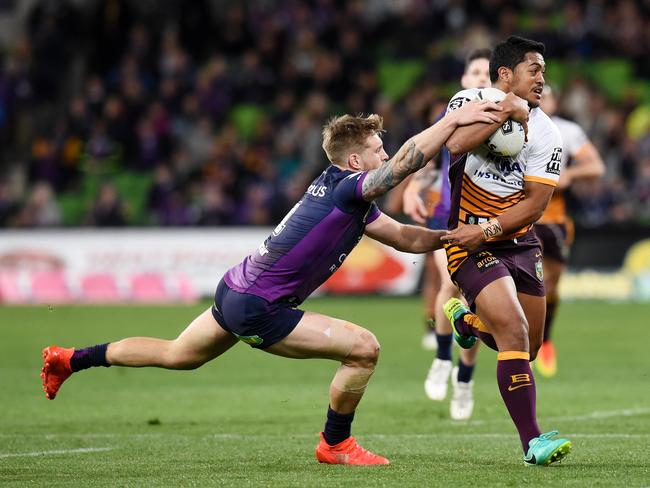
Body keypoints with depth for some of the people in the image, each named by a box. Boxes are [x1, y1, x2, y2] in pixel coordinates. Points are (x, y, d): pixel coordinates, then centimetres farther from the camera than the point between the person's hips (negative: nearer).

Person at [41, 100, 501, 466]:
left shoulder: (356, 203, 10)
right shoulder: (347, 186, -19)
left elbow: (407, 238, 18)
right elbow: (406, 161, -34)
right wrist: (454, 119, -31)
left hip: (236, 292, 10)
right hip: (257, 310, -10)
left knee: (176, 356, 28)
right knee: (363, 347, -12)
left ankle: (71, 358, 38)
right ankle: (336, 444, 7)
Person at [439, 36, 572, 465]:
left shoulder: (546, 134, -3)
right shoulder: (471, 101, -9)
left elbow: (535, 204, -8)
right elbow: (457, 143, -31)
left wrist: (487, 230, -19)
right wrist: (506, 111, -27)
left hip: (519, 240, 5)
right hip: (468, 239, -5)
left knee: (528, 348, 11)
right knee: (514, 332, -20)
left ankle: (465, 316, 40)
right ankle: (532, 441, -17)